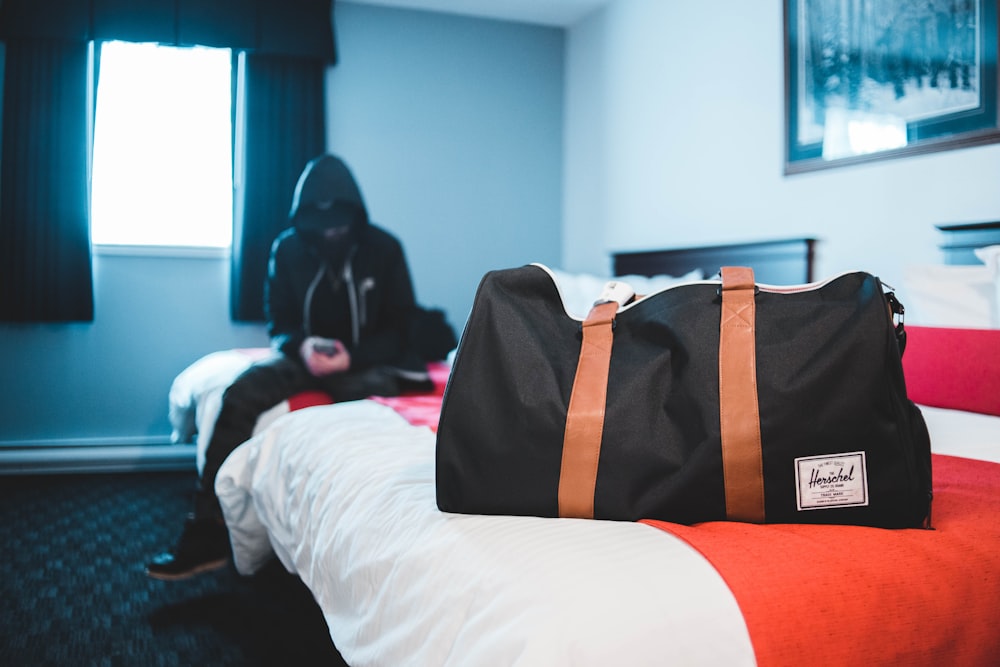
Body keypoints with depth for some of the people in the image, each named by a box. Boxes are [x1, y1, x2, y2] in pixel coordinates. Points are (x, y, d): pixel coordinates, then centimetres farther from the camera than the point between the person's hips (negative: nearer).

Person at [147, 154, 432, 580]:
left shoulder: (383, 249, -6)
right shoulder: (288, 249, 0)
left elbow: (400, 328, -5)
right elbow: (278, 320, 5)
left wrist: (353, 356, -23)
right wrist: (301, 346, -20)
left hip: (367, 361, -2)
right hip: (308, 357, 2)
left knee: (374, 398, -38)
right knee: (239, 396, -25)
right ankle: (207, 533, -23)